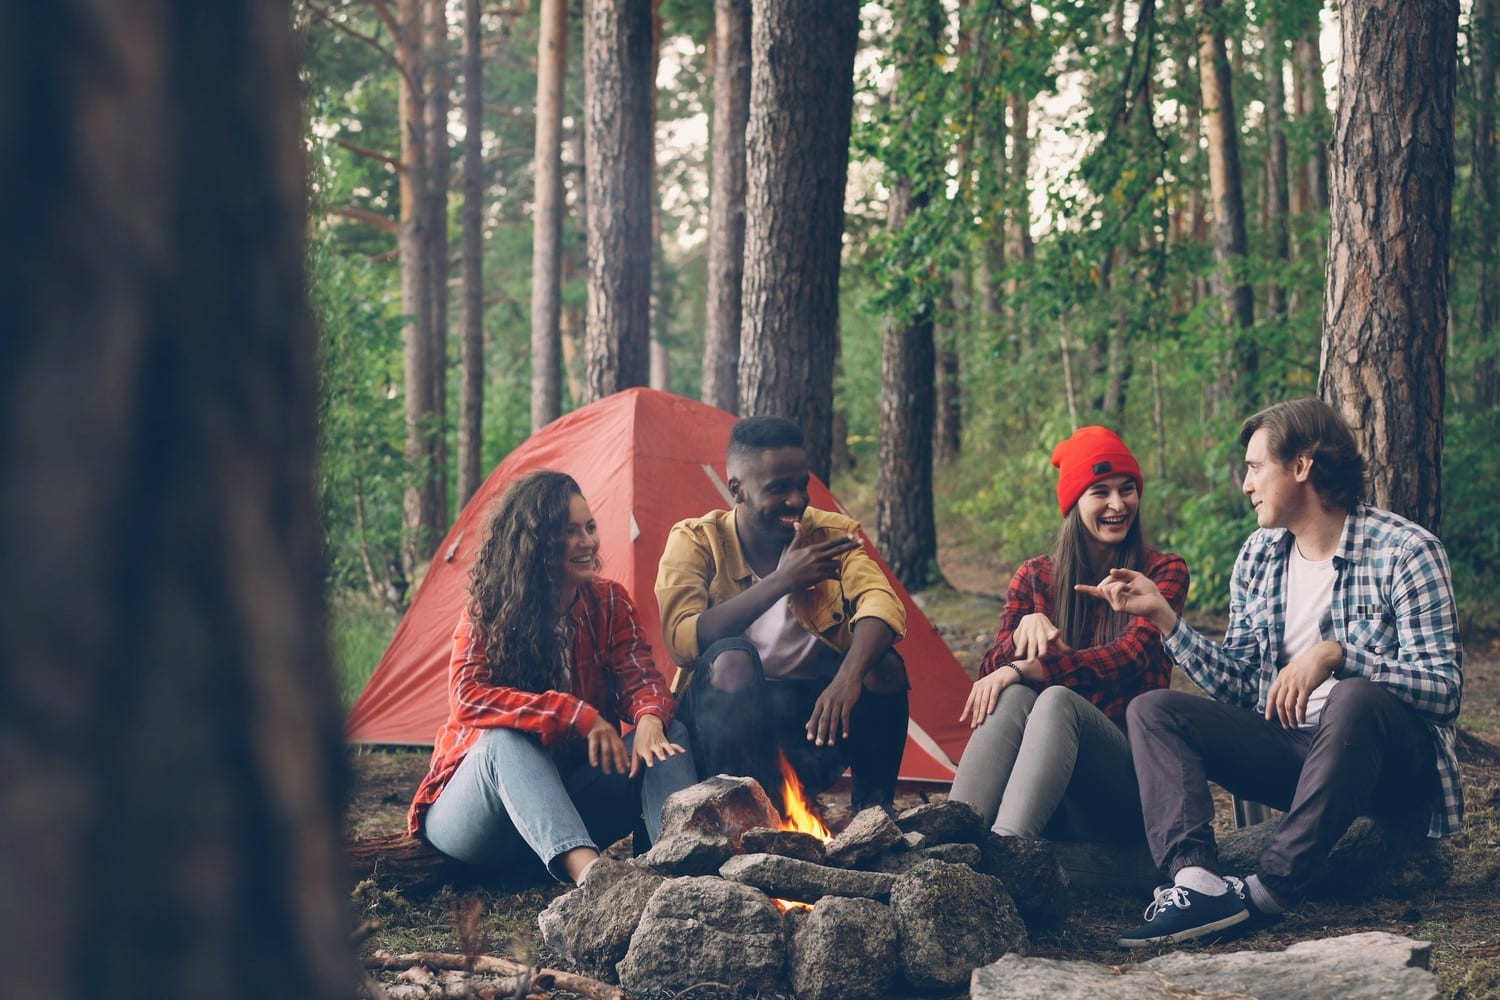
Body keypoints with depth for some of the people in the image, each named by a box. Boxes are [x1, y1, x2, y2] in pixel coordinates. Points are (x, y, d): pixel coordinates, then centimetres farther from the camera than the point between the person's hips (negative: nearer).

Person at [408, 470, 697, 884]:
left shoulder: (609, 601, 1)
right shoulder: (487, 611, -10)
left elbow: (639, 677, -9)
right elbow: (467, 698, -25)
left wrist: (649, 717, -35)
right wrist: (578, 715, -34)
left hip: (575, 795, 4)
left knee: (669, 733, -19)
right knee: (506, 740, -38)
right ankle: (586, 868, -63)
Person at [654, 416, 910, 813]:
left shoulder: (833, 534, -2)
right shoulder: (696, 541, -7)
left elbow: (882, 601, -21)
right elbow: (682, 641, -23)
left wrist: (849, 676, -42)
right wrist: (780, 581, -28)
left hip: (819, 715, 2)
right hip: (732, 726, -2)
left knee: (884, 665, -25)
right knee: (731, 659, -32)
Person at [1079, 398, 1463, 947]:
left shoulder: (1405, 551, -9)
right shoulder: (1258, 557, 10)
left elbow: (1444, 687, -17)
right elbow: (1239, 690, 10)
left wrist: (1336, 654, -30)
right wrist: (1162, 614, 1)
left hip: (1395, 769, -6)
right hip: (1292, 749, 6)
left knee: (1354, 698, -38)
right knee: (1152, 710, -10)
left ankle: (1268, 890, -35)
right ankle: (1197, 879, -35)